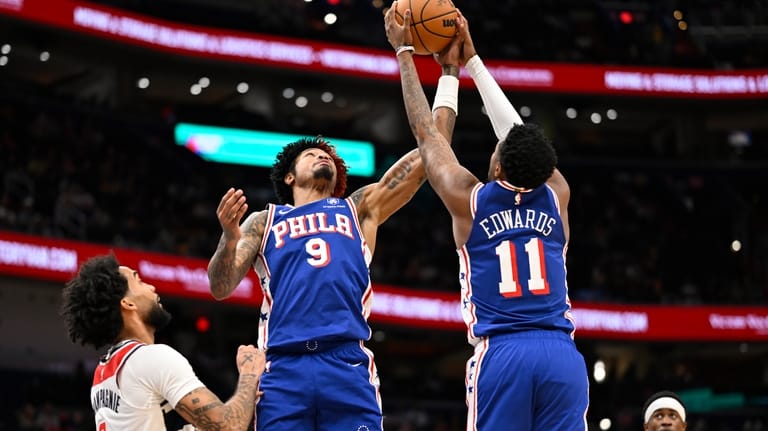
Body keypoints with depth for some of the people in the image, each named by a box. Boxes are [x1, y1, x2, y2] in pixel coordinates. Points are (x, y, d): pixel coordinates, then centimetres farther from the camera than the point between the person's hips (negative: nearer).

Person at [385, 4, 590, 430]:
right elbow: (521, 135, 24)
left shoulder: (468, 199, 4)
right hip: (562, 355, 2)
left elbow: (426, 132, 15)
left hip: (502, 355, -2)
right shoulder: (556, 197, 11)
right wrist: (472, 60, 33)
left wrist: (404, 52, 26)